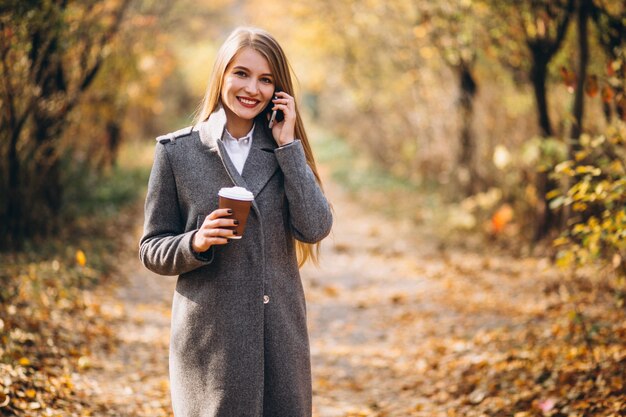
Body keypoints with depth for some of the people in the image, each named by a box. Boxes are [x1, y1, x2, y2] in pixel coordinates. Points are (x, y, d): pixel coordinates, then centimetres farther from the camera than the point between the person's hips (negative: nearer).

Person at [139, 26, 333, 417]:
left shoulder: (283, 150, 7)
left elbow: (315, 229, -8)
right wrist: (195, 243, -17)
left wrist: (289, 145, -8)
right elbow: (151, 249, 3)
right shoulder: (176, 151, 0)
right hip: (211, 336, -2)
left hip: (280, 331, 3)